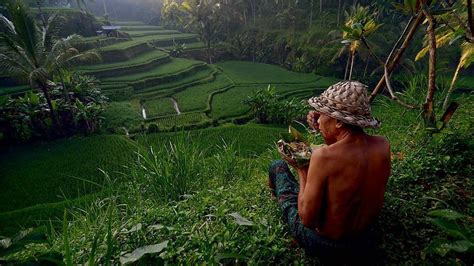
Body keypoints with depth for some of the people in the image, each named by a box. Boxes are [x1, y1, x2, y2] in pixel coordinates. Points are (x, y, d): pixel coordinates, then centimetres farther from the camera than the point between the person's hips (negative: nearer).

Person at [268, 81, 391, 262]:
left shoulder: (323, 155, -33)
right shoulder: (383, 145, -15)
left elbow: (307, 219, -25)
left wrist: (302, 171, -14)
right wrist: (326, 133, -3)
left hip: (321, 243, -5)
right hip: (363, 242, 6)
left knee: (277, 166, 12)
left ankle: (278, 197, 48)